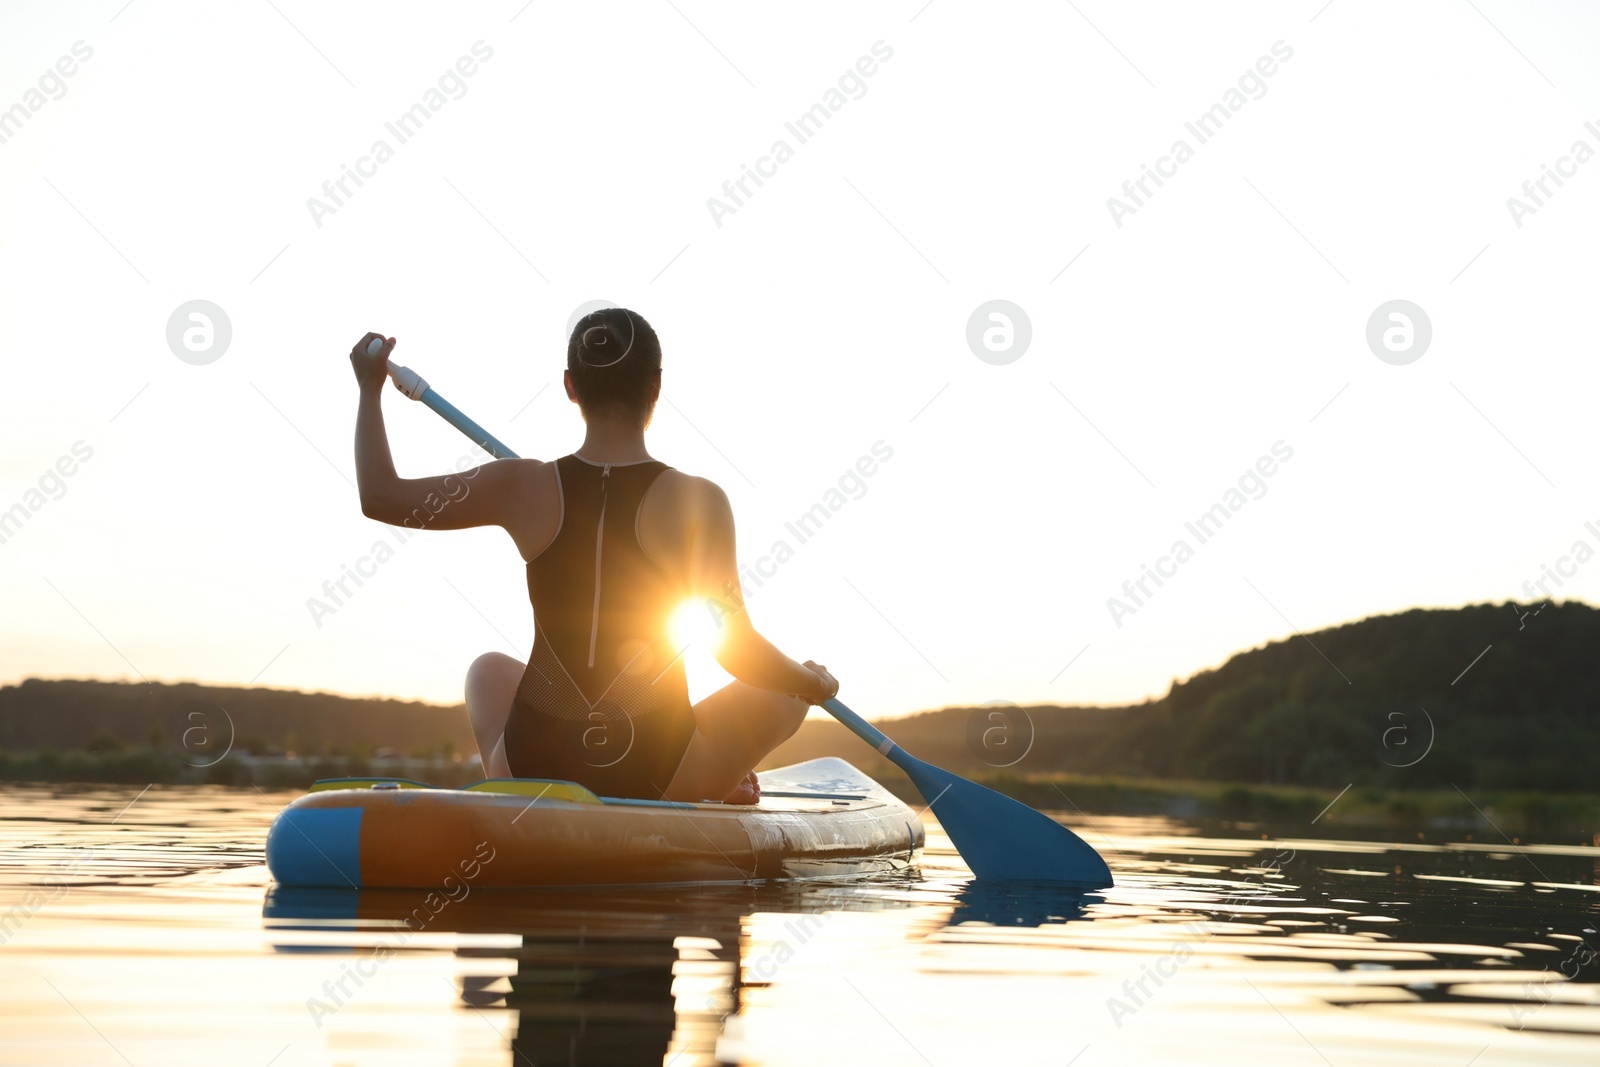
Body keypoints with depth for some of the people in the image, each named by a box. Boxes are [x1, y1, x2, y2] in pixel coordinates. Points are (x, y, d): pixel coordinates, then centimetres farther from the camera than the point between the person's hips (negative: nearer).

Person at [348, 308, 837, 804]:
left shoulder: (524, 488, -7)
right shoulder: (697, 501, -13)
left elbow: (380, 497, 4)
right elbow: (734, 648, -13)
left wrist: (370, 389, 18)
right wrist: (813, 683, 6)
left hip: (531, 769, 2)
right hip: (657, 778, -2)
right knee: (787, 694, 23)